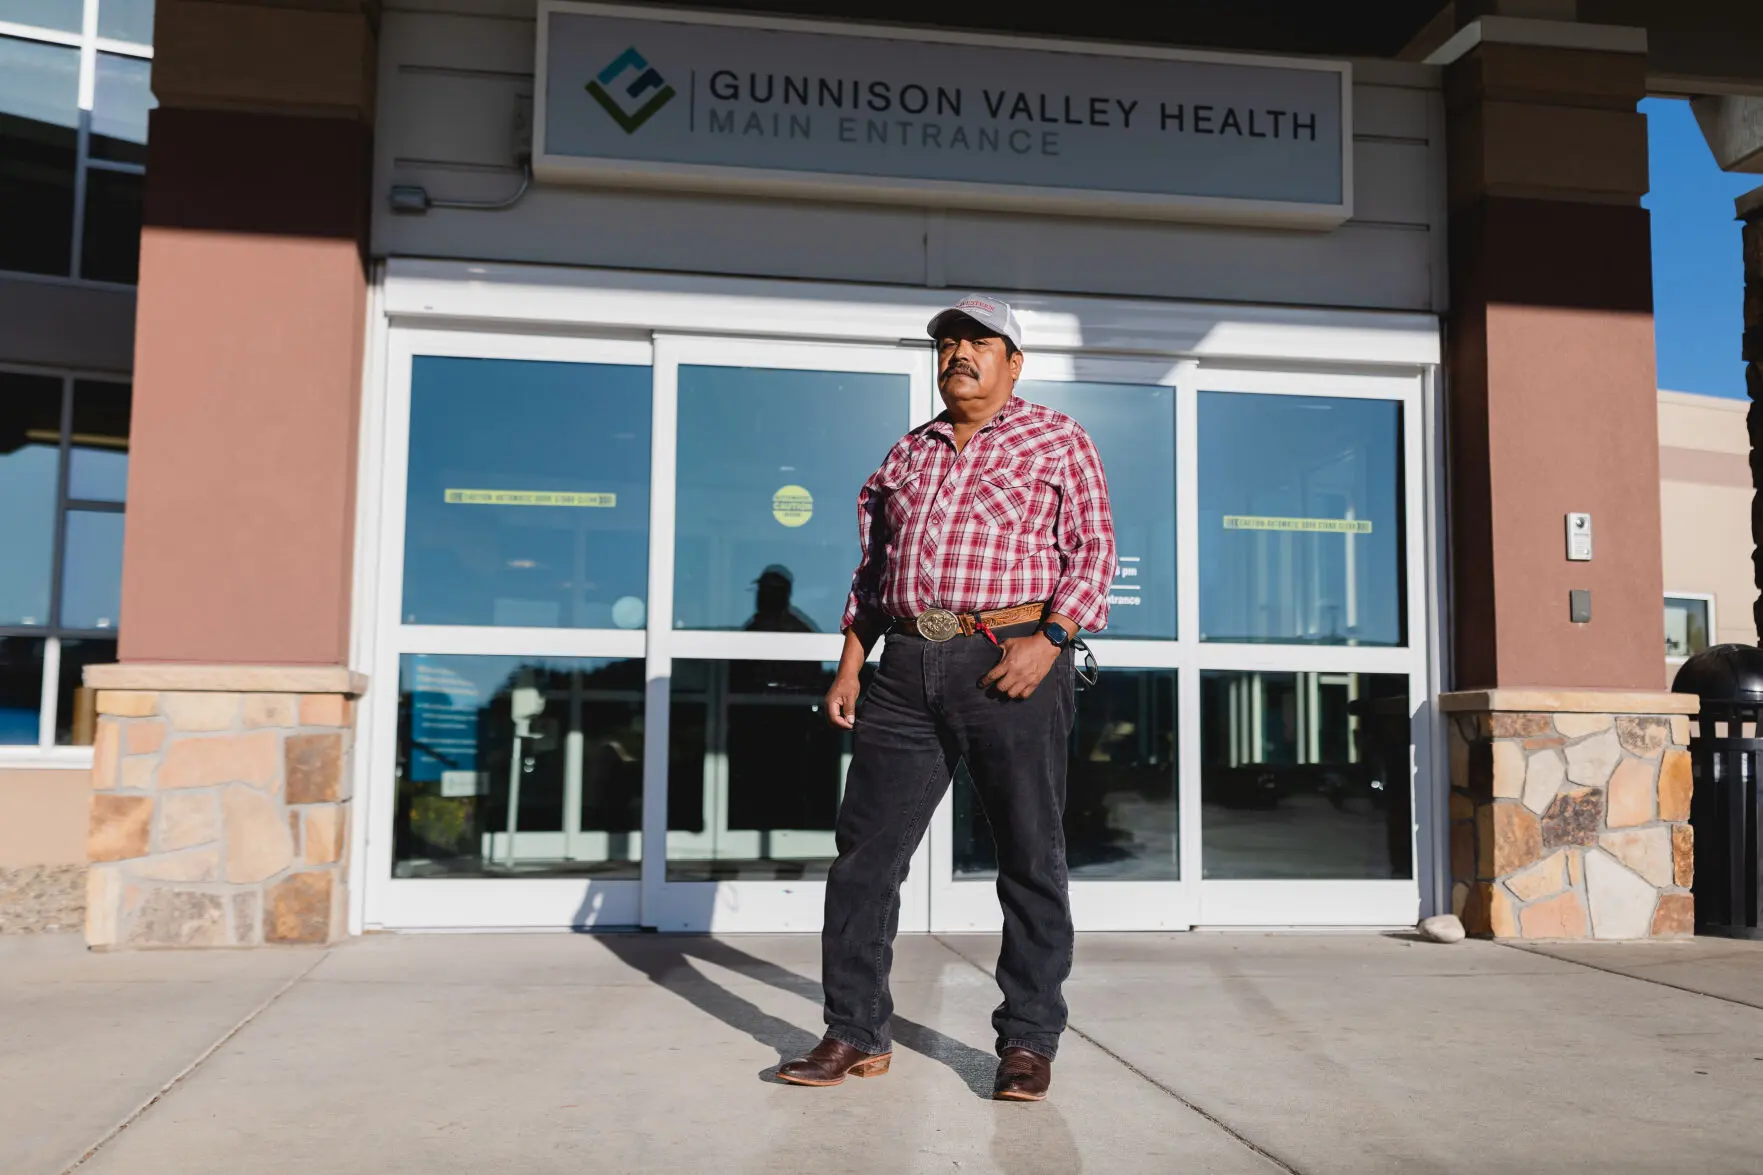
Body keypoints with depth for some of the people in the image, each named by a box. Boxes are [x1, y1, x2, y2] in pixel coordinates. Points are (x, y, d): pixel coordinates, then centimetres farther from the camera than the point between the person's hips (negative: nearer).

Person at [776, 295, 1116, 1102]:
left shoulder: (1058, 442, 8)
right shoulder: (907, 454, 20)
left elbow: (1092, 548, 0)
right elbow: (874, 565, 21)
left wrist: (1048, 639, -14)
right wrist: (850, 666, 12)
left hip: (1011, 664, -4)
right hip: (907, 670, 4)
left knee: (1031, 860, 2)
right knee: (865, 851, 2)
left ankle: (1028, 1042, 13)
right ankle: (856, 1035, 13)